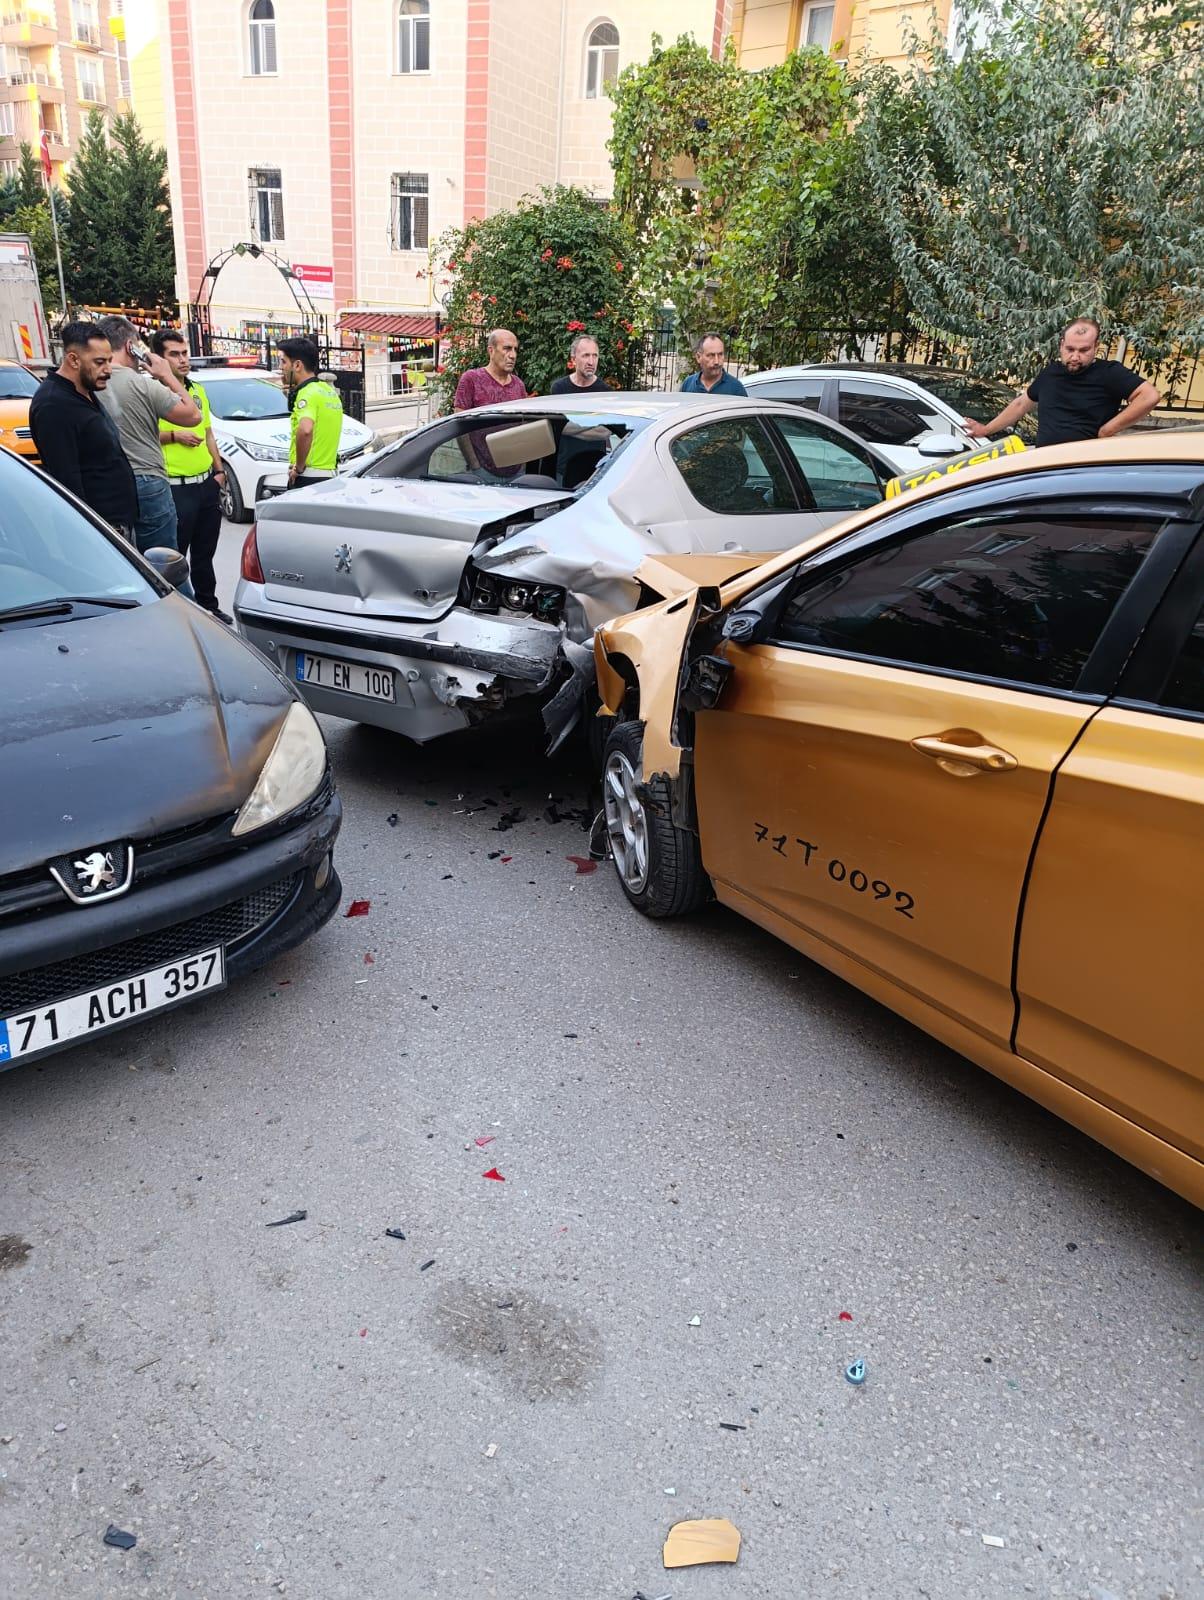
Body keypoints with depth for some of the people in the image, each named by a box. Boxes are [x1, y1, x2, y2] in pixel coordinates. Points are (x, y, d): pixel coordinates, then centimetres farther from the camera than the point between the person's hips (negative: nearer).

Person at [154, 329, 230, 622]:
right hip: (176, 487, -7)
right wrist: (174, 436, -22)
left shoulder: (198, 390, 14)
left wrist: (218, 469, 14)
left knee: (204, 553, 17)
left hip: (207, 483, 7)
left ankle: (208, 605, 29)